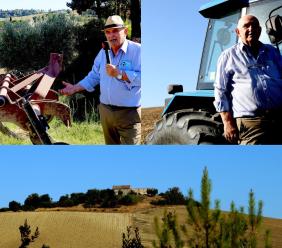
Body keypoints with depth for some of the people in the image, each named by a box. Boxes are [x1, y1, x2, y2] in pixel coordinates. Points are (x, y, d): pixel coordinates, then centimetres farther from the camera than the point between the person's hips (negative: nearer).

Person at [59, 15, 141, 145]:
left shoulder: (137, 50, -11)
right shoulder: (103, 52, 12)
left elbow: (141, 78, -22)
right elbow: (93, 77, 20)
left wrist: (119, 74, -23)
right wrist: (75, 88, 9)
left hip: (129, 113, -7)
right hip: (106, 111, 7)